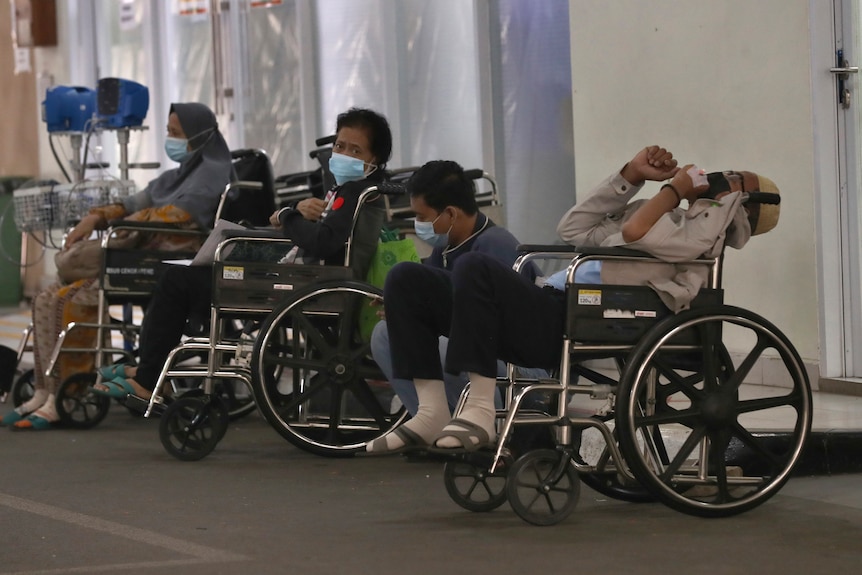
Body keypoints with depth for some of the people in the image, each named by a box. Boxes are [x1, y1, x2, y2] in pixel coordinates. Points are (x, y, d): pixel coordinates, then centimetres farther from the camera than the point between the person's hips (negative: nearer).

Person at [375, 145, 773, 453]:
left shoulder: (710, 221, 3)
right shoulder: (657, 212, 32)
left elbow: (636, 233, -13)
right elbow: (573, 229, 30)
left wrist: (675, 188, 7)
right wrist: (632, 174, 25)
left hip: (575, 325, -9)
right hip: (553, 306, 9)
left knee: (474, 267, -34)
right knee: (406, 280, -1)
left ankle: (480, 413, -29)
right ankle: (431, 413, -8)